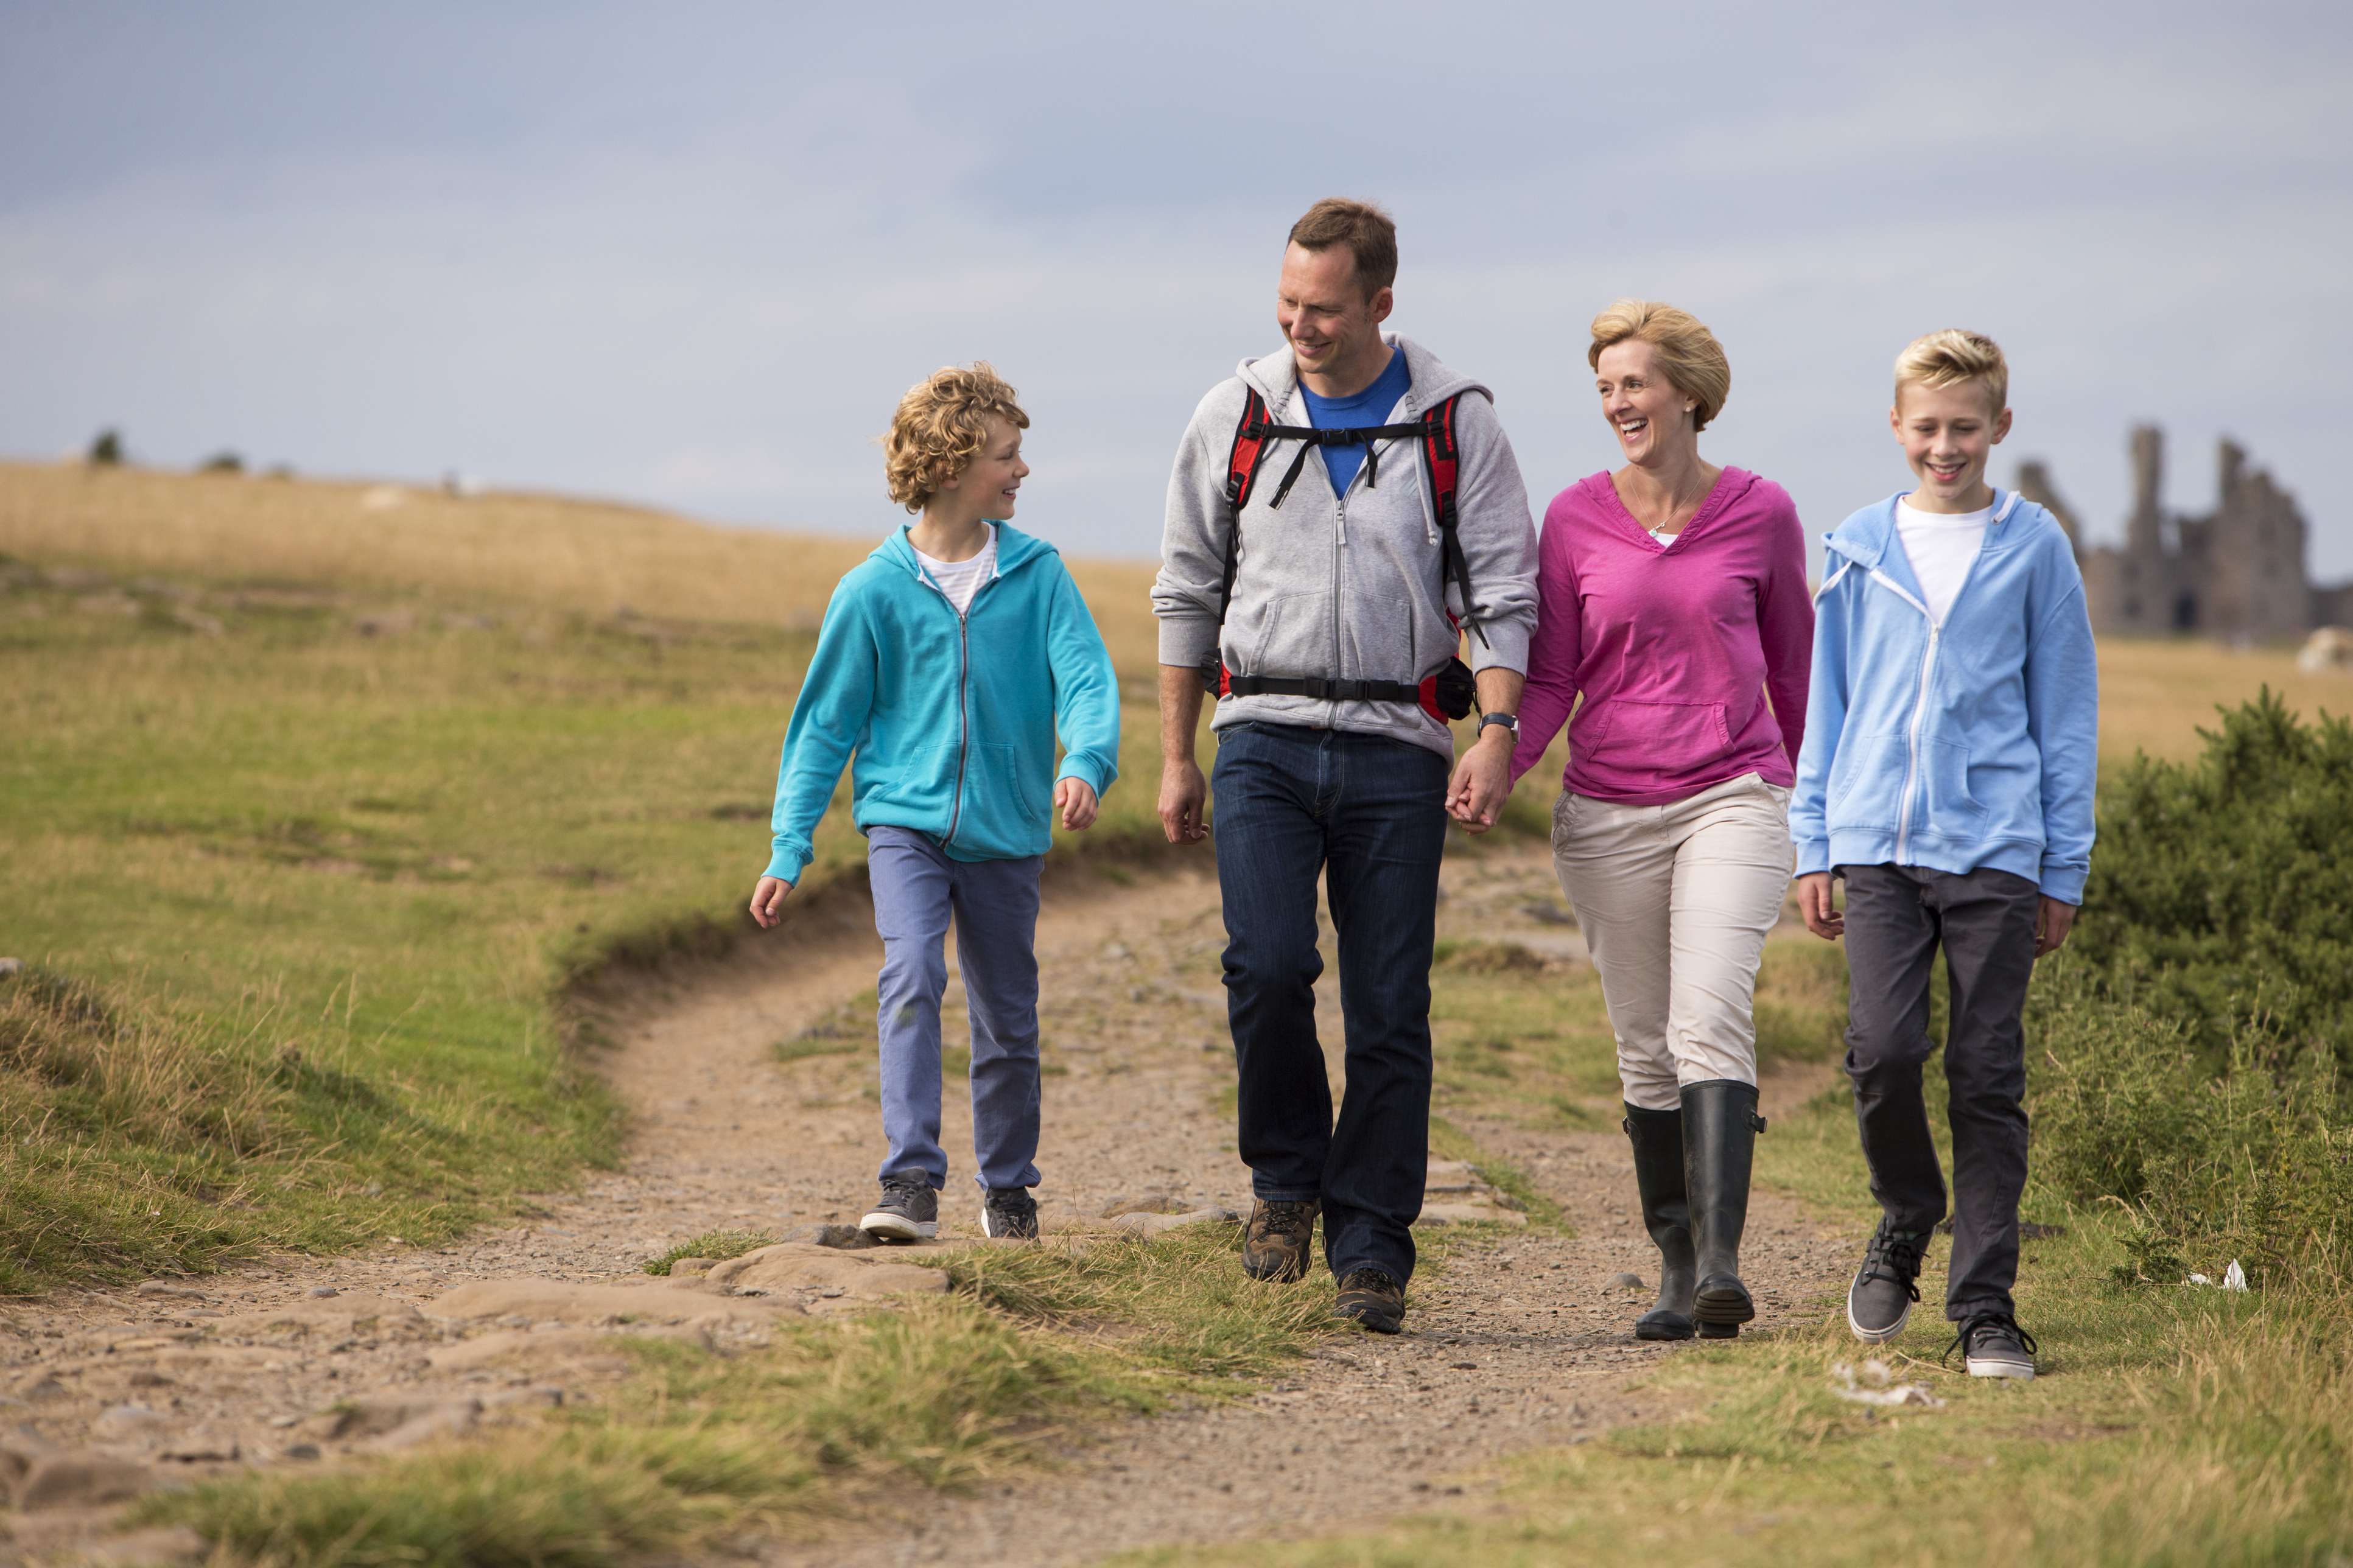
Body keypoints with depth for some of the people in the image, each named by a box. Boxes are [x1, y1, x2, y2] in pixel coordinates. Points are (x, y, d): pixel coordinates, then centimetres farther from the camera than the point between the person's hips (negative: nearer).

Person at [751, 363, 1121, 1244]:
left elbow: (1086, 678, -10)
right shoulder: (874, 591, -4)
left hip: (1005, 833, 2)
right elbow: (825, 724, 2)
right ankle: (913, 1182, -23)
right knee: (911, 978, -23)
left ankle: (1008, 1188, 30)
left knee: (1006, 1022, 10)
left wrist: (1086, 761, -31)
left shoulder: (1037, 574, -1)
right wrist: (790, 851, -1)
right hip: (905, 818, -2)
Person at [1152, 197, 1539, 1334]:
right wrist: (1175, 758, 11)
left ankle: (1370, 1250, 7)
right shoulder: (1236, 414, 6)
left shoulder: (1456, 422, 2)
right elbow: (1189, 591, 13)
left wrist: (1498, 734, -13)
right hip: (1265, 736, 1)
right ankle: (1286, 1178, 6)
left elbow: (1503, 592, 1)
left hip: (1395, 747, 0)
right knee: (1268, 964, -18)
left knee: (1390, 1010, -1)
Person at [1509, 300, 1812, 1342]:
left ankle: (1723, 1260, -28)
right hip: (1608, 815, 2)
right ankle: (1675, 1267, 16)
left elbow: (1793, 668, 12)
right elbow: (1549, 679, 5)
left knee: (1711, 1019, -20)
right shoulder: (1575, 521, 2)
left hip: (1733, 798, -2)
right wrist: (1500, 764, -15)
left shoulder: (1762, 515, 0)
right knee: (1647, 1051, 7)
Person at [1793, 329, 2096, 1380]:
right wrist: (1813, 846, 11)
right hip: (1879, 840, 1)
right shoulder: (1860, 549, 10)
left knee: (1987, 1074, -1)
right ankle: (1906, 1223, 16)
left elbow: (2066, 711, 7)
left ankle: (1985, 1308, 5)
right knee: (1882, 1049, -12)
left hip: (1995, 847, -1)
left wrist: (2064, 868, 4)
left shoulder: (2033, 548, 5)